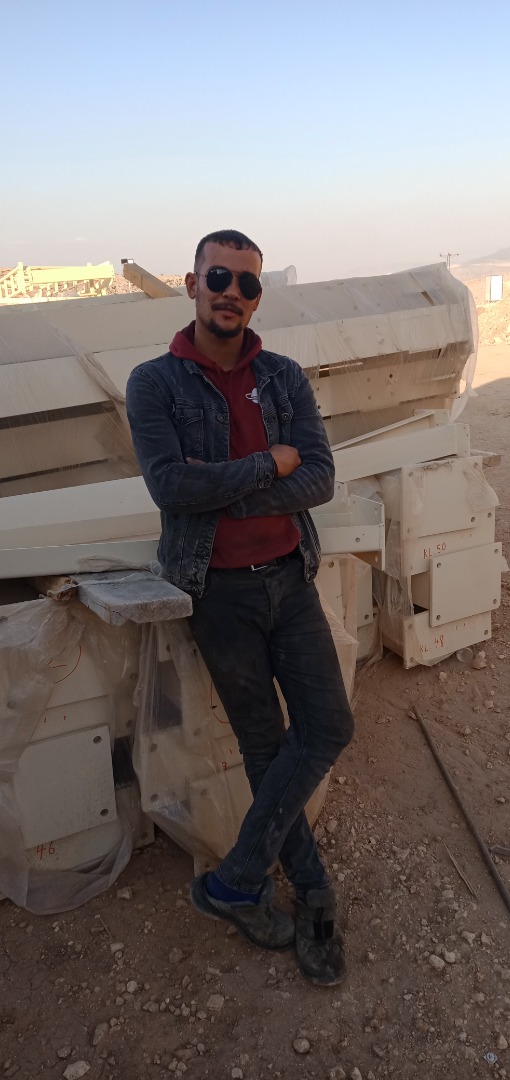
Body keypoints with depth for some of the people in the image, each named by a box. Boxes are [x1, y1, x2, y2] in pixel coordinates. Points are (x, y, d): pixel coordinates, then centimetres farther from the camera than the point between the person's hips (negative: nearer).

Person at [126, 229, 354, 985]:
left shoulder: (286, 378, 3)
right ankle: (313, 901, 24)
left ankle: (238, 880, 11)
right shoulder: (154, 384, -5)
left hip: (289, 580, 3)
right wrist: (270, 464, -14)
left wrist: (221, 491, -18)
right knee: (266, 747, 6)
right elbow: (170, 486, -19)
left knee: (328, 727, -5)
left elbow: (320, 482, -8)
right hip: (220, 593, -3)